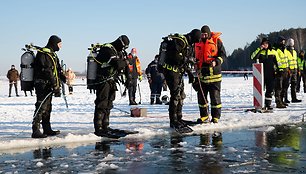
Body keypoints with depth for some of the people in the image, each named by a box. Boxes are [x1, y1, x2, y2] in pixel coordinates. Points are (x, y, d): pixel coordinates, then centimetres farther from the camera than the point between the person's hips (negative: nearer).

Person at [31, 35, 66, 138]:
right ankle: (35, 131, -9)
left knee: (47, 107, 14)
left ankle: (47, 129, 21)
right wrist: (55, 85, -22)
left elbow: (57, 70, 22)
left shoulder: (52, 54, 20)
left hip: (49, 86, 10)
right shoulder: (43, 53, -13)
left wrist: (65, 79, 8)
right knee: (41, 107, -11)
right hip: (42, 84, -10)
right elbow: (47, 71, -21)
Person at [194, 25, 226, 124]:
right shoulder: (198, 42, 12)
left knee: (215, 96, -1)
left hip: (214, 74, -4)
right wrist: (197, 69, 14)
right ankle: (204, 116, 19)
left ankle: (216, 117, 8)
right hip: (202, 74, 5)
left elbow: (223, 55, -2)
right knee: (201, 96, 7)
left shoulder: (217, 41, -1)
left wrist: (216, 62, -18)